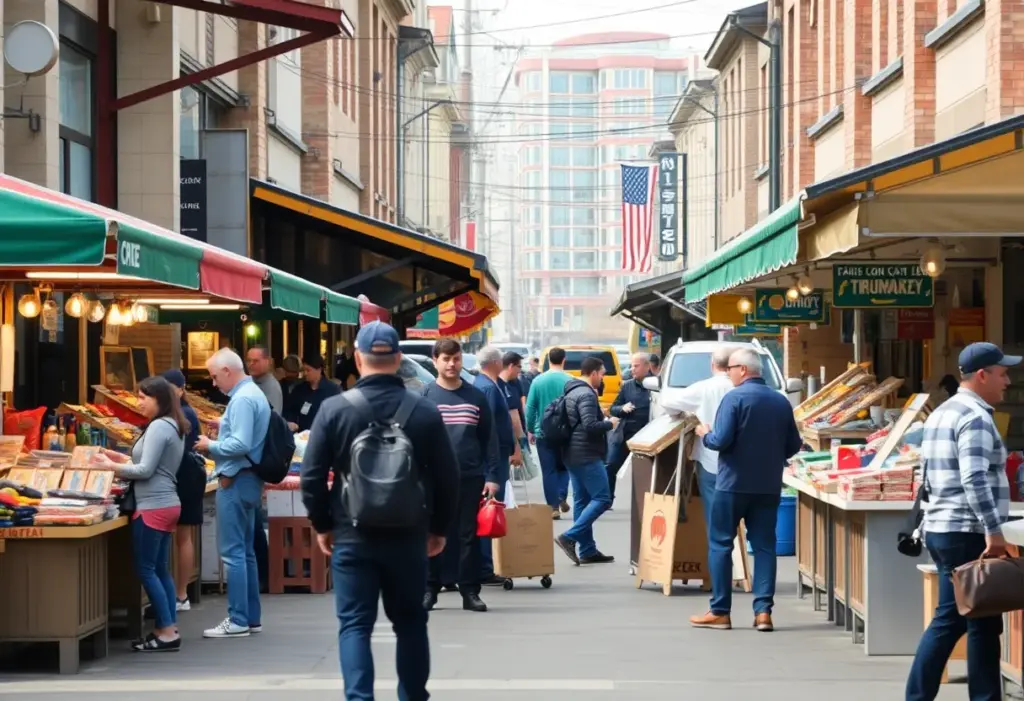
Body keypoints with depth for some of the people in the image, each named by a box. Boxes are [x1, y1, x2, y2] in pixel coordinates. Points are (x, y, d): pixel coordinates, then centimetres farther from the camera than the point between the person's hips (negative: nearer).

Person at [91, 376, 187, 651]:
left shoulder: (158, 427, -15)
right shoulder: (172, 426, 15)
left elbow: (146, 470, -18)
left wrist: (110, 466, -10)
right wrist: (122, 459, 15)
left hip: (153, 507, -10)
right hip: (166, 504, 10)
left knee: (146, 570, -5)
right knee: (160, 569, 12)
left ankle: (166, 631, -5)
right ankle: (168, 628, 13)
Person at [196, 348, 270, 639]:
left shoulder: (242, 399, -17)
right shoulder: (254, 393, 15)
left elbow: (241, 444, -25)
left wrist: (211, 446, -11)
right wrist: (217, 443, 13)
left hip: (235, 482, -11)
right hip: (248, 480, 11)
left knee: (233, 552, -7)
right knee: (246, 551, 14)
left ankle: (238, 620, -6)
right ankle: (252, 617, 18)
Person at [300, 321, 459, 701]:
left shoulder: (334, 409, -8)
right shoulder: (425, 411, -3)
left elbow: (312, 475, -5)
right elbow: (447, 476, 1)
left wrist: (322, 524, 8)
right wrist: (439, 527, 13)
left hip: (352, 535, -2)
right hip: (409, 535, 2)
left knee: (354, 624, 2)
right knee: (410, 622, 15)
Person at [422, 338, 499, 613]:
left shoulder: (476, 397, 7)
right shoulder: (424, 396, 2)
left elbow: (489, 438, 7)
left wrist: (492, 475, 1)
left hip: (470, 477, 1)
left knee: (469, 535, 4)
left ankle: (470, 591, 9)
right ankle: (429, 589, 12)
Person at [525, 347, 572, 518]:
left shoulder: (538, 381, -3)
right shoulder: (570, 381, -8)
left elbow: (530, 408, -1)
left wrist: (530, 430, 9)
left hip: (543, 433, 0)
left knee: (549, 470, 5)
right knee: (563, 466, 18)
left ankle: (553, 507, 1)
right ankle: (562, 497, -1)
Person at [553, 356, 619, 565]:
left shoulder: (572, 392, 16)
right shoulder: (586, 395, -16)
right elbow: (590, 425, -24)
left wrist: (603, 421, 17)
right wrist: (610, 424, -8)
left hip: (573, 454, 10)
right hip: (587, 455, -10)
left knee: (582, 500, 10)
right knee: (602, 498, -8)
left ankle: (587, 550, 11)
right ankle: (569, 537, -16)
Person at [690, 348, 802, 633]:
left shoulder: (734, 398, -12)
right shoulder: (781, 401, 5)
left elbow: (721, 440, -17)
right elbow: (793, 446, 8)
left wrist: (705, 434, 2)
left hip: (733, 483, -5)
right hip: (769, 486, 5)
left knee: (720, 544, 5)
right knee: (764, 546, 7)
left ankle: (720, 612, 6)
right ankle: (763, 610, 1)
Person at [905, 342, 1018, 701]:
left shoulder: (941, 413, 17)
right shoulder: (975, 417, -13)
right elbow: (975, 479, -24)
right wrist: (994, 531, -26)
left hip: (940, 529, 10)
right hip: (967, 534, -10)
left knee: (949, 619, 12)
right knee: (983, 623, -3)